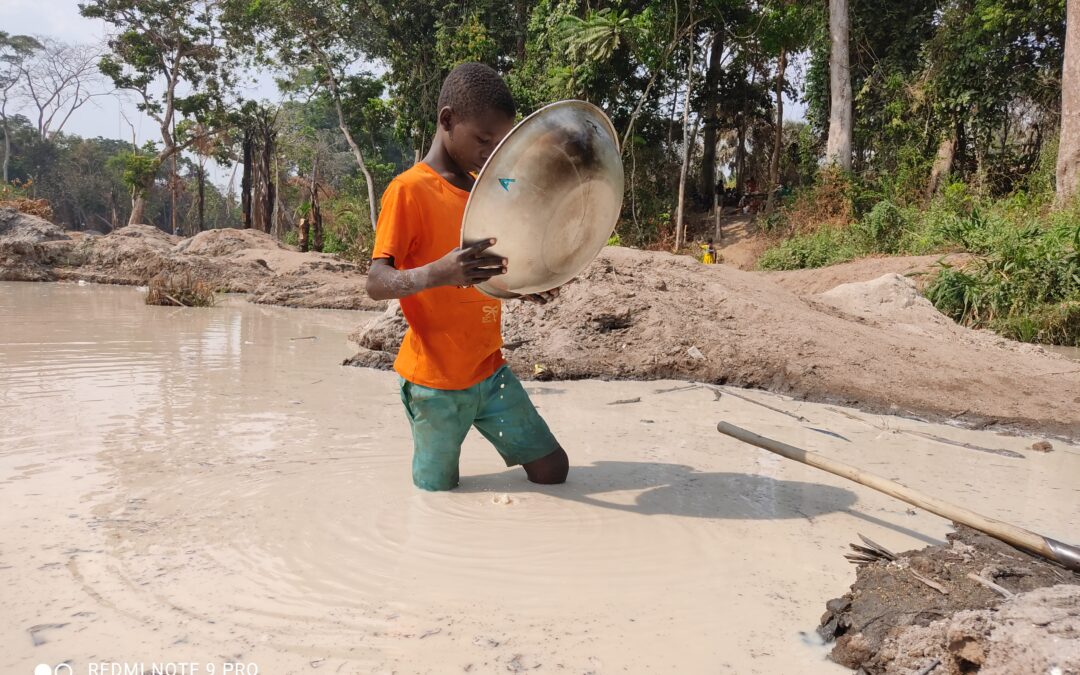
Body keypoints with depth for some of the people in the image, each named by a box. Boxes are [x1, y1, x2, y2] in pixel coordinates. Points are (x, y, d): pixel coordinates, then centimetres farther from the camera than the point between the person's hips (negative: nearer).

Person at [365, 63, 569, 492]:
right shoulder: (409, 190, -13)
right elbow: (377, 283, -22)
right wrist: (436, 273, -41)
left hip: (490, 370, 7)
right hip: (436, 381, -6)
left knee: (552, 468, 5)